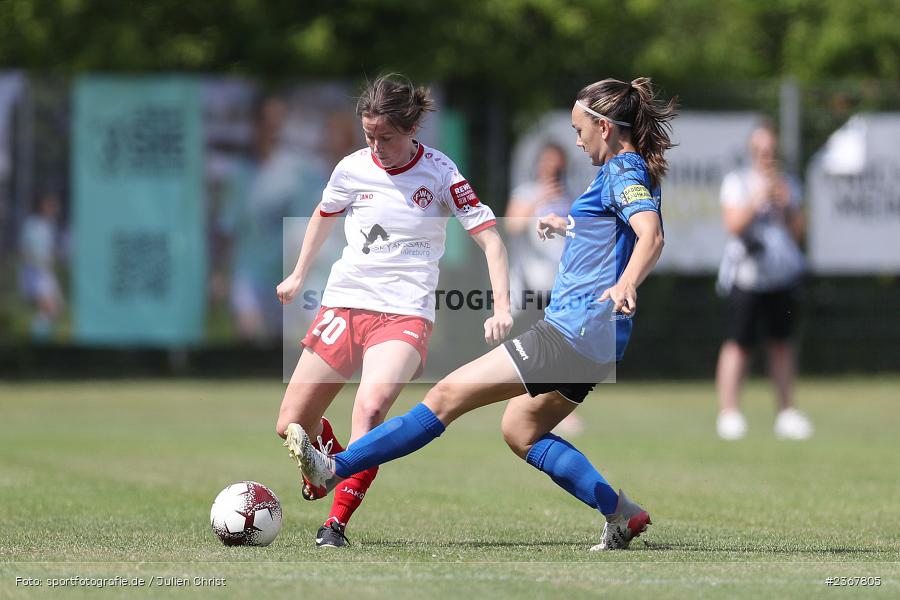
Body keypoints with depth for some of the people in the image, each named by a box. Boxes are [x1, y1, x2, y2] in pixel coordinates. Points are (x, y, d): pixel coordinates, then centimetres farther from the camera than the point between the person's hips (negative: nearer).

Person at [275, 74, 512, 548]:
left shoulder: (439, 172, -7)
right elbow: (324, 215, 23)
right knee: (291, 426, 1)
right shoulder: (353, 170, 1)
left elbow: (489, 237, -6)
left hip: (406, 314, -4)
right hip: (344, 303, 4)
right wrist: (299, 275, 30)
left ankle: (337, 522, -21)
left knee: (371, 406, -31)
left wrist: (501, 308, -17)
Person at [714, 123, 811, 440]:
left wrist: (785, 205, -5)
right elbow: (733, 224, -10)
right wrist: (757, 199, -18)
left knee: (782, 343, 8)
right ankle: (728, 412, -8)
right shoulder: (736, 182, 2)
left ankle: (786, 413, 14)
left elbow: (798, 232, 10)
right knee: (738, 343, -10)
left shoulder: (788, 185, 14)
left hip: (783, 274, 5)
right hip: (746, 276, -4)